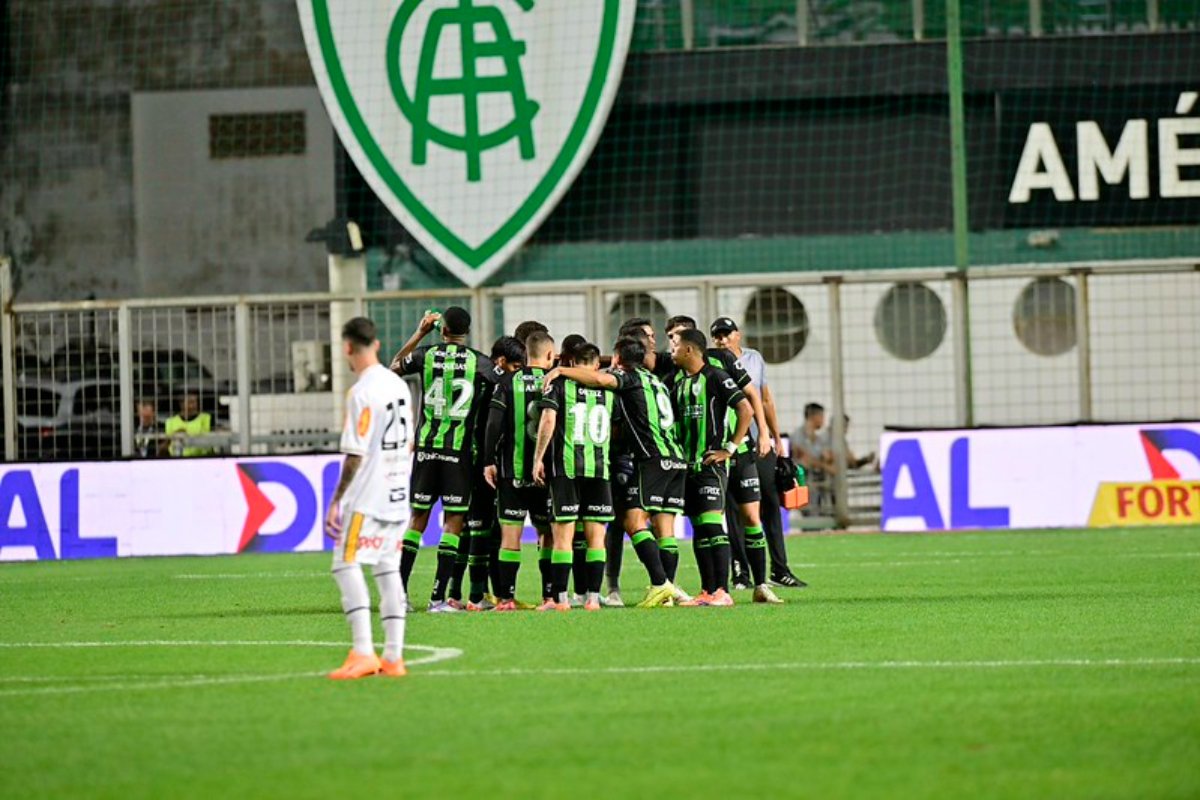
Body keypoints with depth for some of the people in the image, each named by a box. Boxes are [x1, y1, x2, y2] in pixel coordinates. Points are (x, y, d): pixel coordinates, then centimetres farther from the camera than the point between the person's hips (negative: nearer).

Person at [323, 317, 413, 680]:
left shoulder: (362, 393, -15)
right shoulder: (399, 385, 10)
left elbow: (355, 455, -17)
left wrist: (335, 502, -12)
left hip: (368, 498, -8)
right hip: (397, 496, 8)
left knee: (346, 565, -7)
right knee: (388, 570, 11)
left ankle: (363, 653, -18)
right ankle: (393, 656, 10)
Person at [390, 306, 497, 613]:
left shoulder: (427, 354, 1)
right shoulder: (480, 363, -4)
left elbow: (395, 366, 20)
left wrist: (420, 333, 24)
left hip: (427, 447, 2)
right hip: (460, 449, -2)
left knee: (418, 518, 10)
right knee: (453, 521, 0)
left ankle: (399, 591, 8)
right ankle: (438, 597, -6)